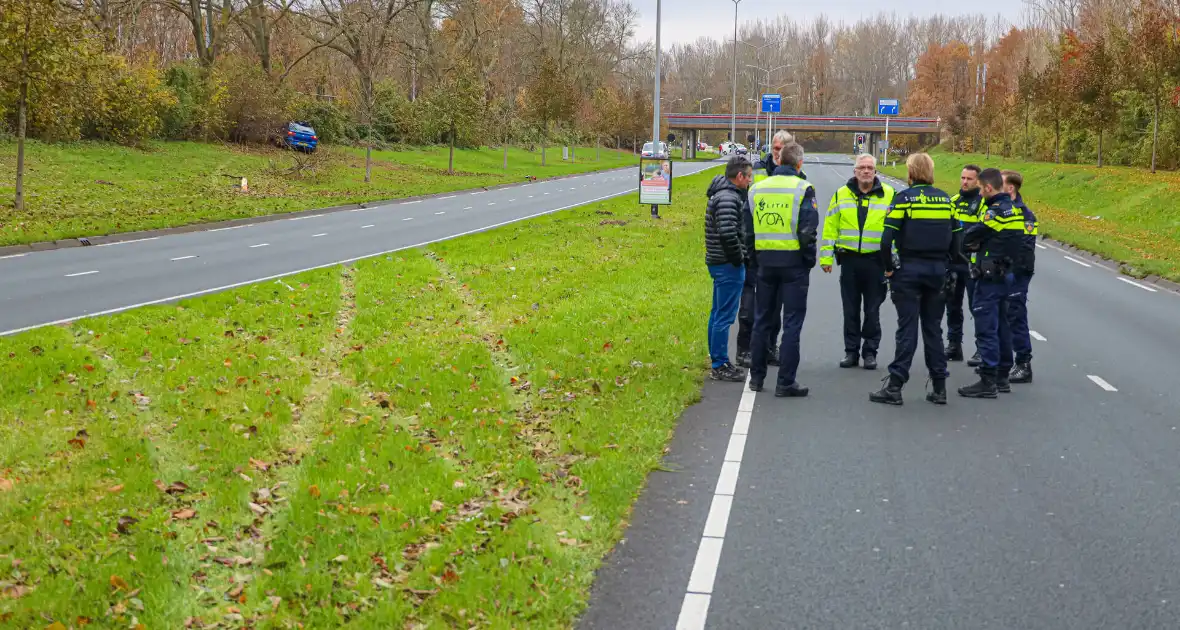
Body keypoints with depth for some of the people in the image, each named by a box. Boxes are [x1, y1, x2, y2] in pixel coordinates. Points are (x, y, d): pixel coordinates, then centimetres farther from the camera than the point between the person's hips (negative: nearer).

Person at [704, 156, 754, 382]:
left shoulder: (724, 195, 15)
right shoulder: (728, 198, -18)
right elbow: (728, 234, -27)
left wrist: (738, 258, 14)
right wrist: (738, 259, -16)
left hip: (719, 262, 11)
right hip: (728, 265, -11)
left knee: (718, 314, 15)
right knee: (724, 316, -6)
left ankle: (718, 362, 24)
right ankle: (720, 366, -2)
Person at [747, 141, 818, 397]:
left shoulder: (756, 188, 6)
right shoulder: (803, 189, -8)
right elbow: (808, 230, -13)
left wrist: (752, 257, 14)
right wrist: (810, 260, -1)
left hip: (765, 260, 4)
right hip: (793, 262, -4)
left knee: (762, 320, 15)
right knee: (792, 323, 0)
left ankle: (756, 376, 20)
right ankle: (786, 382, -1)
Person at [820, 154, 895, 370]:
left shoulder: (889, 195, 0)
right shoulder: (841, 194, 6)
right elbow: (830, 228, 7)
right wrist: (826, 256, 2)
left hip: (875, 261, -2)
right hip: (849, 259, 2)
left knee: (872, 311, 5)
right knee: (850, 310, 8)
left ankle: (870, 352, 14)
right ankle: (851, 351, 17)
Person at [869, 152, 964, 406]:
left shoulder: (904, 198, -7)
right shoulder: (946, 199, 7)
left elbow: (887, 239, -14)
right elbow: (957, 238, 8)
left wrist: (889, 268, -3)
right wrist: (949, 267, 16)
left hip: (909, 270, -4)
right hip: (938, 271, 4)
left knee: (907, 329, -1)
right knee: (933, 329, 11)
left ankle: (894, 387, 0)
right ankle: (939, 388, 13)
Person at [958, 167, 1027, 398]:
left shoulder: (995, 212, -17)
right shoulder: (1014, 210, 11)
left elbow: (968, 238, -14)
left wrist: (974, 244, 6)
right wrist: (981, 244, 1)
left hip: (990, 277, -10)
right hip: (1007, 274, 10)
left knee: (986, 330, -5)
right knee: (1001, 327, 15)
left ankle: (988, 382, -3)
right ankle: (1001, 378, 23)